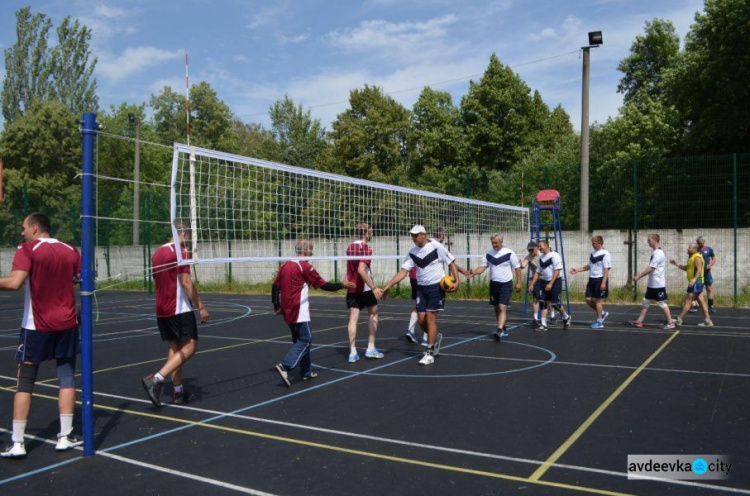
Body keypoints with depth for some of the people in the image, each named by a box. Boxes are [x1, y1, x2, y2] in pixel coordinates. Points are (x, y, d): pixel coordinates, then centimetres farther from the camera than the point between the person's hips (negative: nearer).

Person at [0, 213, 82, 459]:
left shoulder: (27, 249, -8)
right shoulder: (70, 250, 4)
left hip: (36, 326, -3)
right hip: (67, 323, 3)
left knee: (25, 380, 6)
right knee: (67, 376, 9)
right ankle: (66, 436, 11)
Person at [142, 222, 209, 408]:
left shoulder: (157, 252, 14)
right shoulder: (181, 251, -11)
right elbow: (186, 282, -18)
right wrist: (201, 307, -15)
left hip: (161, 310, 9)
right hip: (180, 309, -9)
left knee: (174, 347, 13)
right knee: (189, 347, -7)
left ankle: (178, 391, 15)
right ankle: (156, 379, -19)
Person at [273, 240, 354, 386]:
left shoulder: (286, 265, 10)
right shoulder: (305, 266, -12)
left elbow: (275, 286, 11)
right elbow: (324, 285, -10)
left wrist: (277, 306, 17)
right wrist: (343, 285, 1)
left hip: (287, 311, 8)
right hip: (299, 312, -8)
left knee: (300, 340, 16)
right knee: (306, 340, -4)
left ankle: (306, 372, 21)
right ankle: (285, 366, -17)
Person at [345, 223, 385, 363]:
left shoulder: (350, 247, 10)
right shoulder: (366, 248, -15)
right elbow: (361, 270, -26)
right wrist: (374, 287, -29)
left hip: (352, 288, 6)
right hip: (365, 288, -6)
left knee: (353, 318, 2)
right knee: (373, 314, 12)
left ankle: (353, 352, -3)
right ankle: (371, 348, 13)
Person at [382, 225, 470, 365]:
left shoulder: (436, 247, -12)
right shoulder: (412, 253, 1)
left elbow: (451, 263, -5)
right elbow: (403, 271, -3)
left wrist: (457, 281, -15)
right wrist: (389, 285, -13)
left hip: (436, 287, -5)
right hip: (421, 287, 5)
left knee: (430, 317, -9)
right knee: (422, 319, 3)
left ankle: (430, 354, -1)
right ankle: (436, 337, 35)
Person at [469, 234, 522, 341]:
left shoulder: (509, 253, -9)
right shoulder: (488, 254, 2)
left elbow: (517, 268, -4)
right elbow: (482, 267, -2)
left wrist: (518, 283, -9)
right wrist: (473, 273, -21)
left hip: (506, 285, -5)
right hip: (494, 284, 5)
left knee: (502, 308, -15)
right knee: (497, 309, 12)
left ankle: (499, 331, -22)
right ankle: (503, 330, 28)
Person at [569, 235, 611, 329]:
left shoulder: (605, 254, -12)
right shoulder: (592, 253, 11)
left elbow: (606, 269, -15)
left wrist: (603, 282, -20)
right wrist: (577, 270, 14)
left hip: (600, 279, -8)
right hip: (592, 279, 8)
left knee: (598, 300, -1)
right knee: (588, 299, 6)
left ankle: (599, 322, 10)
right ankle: (602, 313, 27)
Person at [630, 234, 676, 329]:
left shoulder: (658, 253, -20)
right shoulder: (654, 252, 11)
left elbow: (650, 268, -23)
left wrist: (638, 277, -19)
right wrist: (639, 275, 12)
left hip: (658, 284, -10)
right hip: (651, 284, 10)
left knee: (662, 303, -2)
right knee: (646, 301, 11)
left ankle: (670, 323, 8)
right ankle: (639, 321, 16)